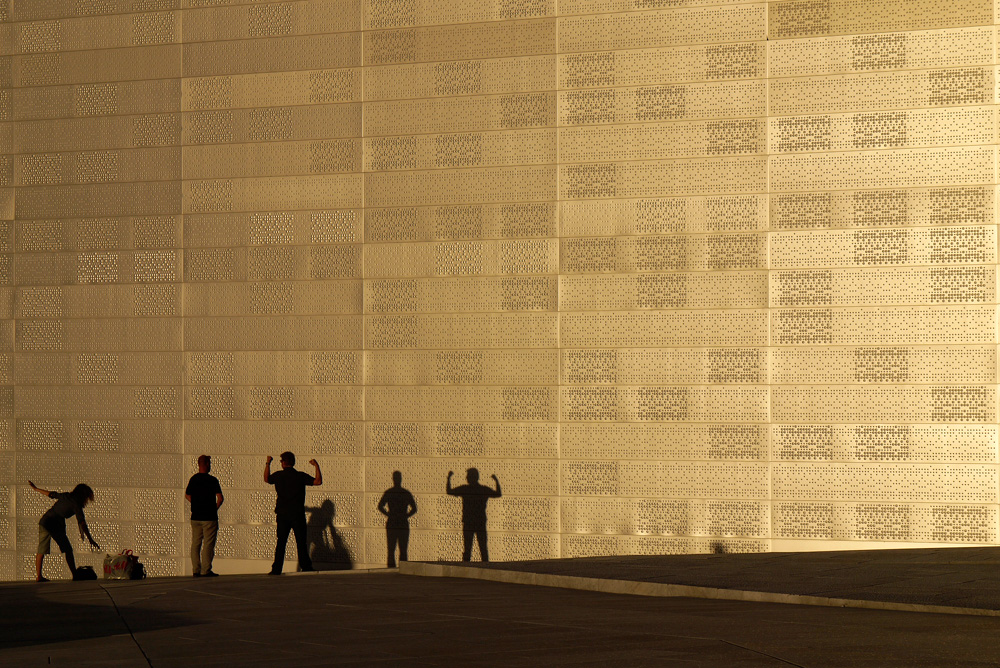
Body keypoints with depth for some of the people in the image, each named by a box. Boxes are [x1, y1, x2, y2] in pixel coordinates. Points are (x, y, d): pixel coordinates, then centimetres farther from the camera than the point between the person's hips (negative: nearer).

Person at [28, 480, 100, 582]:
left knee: (41, 550, 7)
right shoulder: (76, 504, -5)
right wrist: (90, 539, -13)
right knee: (68, 550, 5)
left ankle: (38, 576, 3)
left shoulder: (65, 495, 13)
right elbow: (82, 523, -11)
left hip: (44, 521, 6)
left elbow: (50, 494, 26)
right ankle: (75, 575, 6)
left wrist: (36, 488, 42)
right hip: (56, 526, -6)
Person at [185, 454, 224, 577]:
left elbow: (187, 495, 18)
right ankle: (206, 570, -5)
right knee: (208, 544, -3)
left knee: (195, 544, 9)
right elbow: (220, 498, -14)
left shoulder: (193, 479, 6)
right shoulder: (212, 480, -11)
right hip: (209, 517, -5)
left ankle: (196, 570, 7)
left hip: (195, 517, 5)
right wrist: (216, 508, 3)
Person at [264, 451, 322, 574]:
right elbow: (318, 481, -6)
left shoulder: (278, 475, 2)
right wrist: (316, 466, 3)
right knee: (301, 541, 2)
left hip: (282, 514, 2)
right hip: (297, 514, -2)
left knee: (281, 541, 6)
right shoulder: (300, 476, -5)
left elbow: (266, 479, 23)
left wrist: (268, 464, 33)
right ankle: (305, 566, 0)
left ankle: (276, 569, 3)